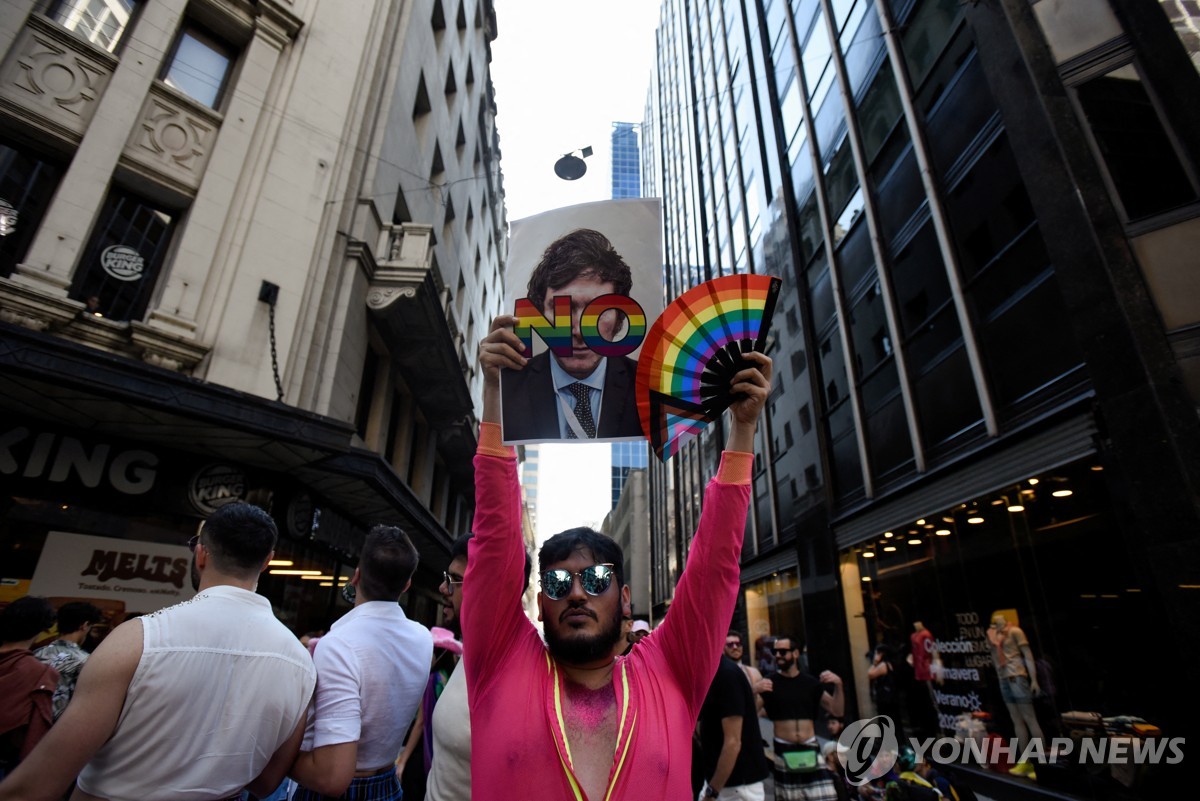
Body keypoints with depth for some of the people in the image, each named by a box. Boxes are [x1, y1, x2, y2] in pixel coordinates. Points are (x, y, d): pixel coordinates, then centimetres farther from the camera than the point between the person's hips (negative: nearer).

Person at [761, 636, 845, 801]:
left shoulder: (810, 683, 7)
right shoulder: (770, 682, -2)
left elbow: (837, 711, 8)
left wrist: (838, 686, -7)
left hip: (810, 749, 2)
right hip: (784, 751, -2)